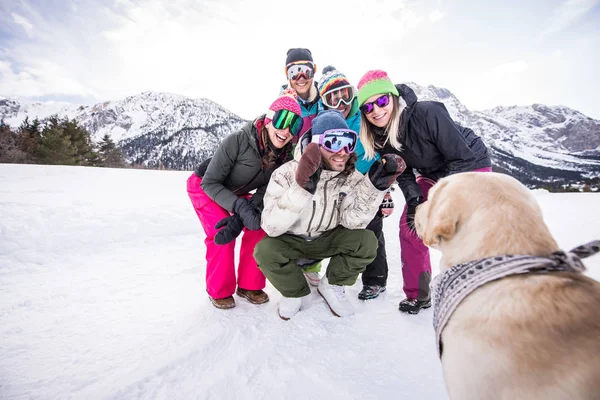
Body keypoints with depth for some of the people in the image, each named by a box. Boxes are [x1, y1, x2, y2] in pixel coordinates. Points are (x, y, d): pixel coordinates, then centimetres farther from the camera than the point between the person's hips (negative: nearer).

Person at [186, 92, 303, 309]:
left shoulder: (286, 155, -20)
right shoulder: (238, 141, -36)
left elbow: (266, 192, -17)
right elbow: (210, 182, -29)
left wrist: (240, 219, -32)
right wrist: (240, 207, -42)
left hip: (236, 193, 5)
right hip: (204, 188, -4)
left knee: (259, 227, -13)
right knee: (220, 235, -21)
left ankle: (249, 285, 6)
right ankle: (219, 291, 3)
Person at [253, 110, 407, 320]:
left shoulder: (351, 178, -13)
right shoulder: (287, 174, -24)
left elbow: (353, 221, -23)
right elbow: (272, 228, -33)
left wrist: (374, 185, -35)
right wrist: (302, 188, -46)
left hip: (327, 240, 3)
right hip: (290, 241, -2)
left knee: (366, 241, -21)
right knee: (264, 251, -31)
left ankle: (332, 285, 6)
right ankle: (295, 293, 1)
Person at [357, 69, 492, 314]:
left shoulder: (426, 113, -32)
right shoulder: (379, 135, -13)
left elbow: (462, 157, -26)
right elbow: (402, 172, -3)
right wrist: (414, 200, -16)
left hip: (470, 166, -6)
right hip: (433, 174, 6)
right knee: (409, 227, -2)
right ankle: (417, 295, 14)